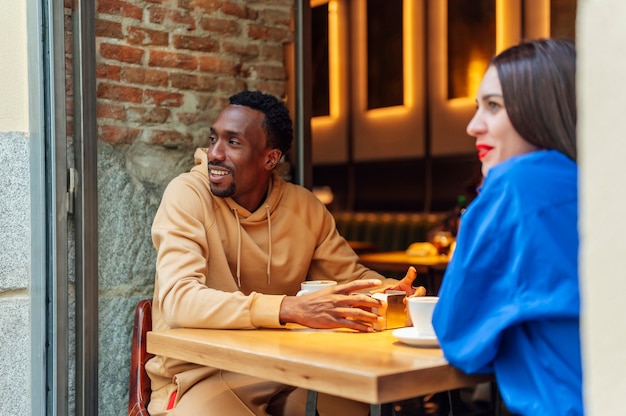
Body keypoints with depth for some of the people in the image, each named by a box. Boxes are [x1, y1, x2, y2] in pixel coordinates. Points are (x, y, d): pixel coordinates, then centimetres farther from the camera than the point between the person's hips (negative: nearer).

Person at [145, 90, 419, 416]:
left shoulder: (305, 206, 1)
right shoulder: (187, 195, -12)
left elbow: (351, 277, 10)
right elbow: (179, 300, -25)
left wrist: (395, 292, -14)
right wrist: (290, 309, -36)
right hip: (201, 375, -3)